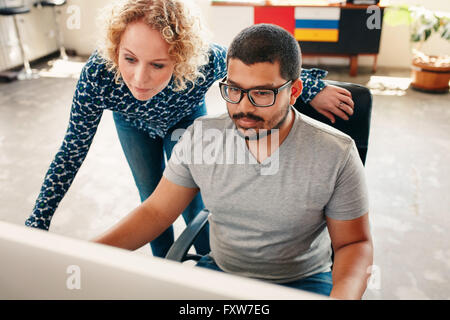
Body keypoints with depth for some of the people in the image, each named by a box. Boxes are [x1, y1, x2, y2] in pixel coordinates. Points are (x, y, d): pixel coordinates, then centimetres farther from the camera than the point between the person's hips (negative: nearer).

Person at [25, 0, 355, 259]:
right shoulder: (97, 75, -41)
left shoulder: (205, 61, -44)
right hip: (134, 125, 1)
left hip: (185, 118, 0)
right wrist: (37, 222, -24)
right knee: (151, 196, 11)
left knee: (191, 197, 3)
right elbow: (73, 149, -27)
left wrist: (312, 88, -18)